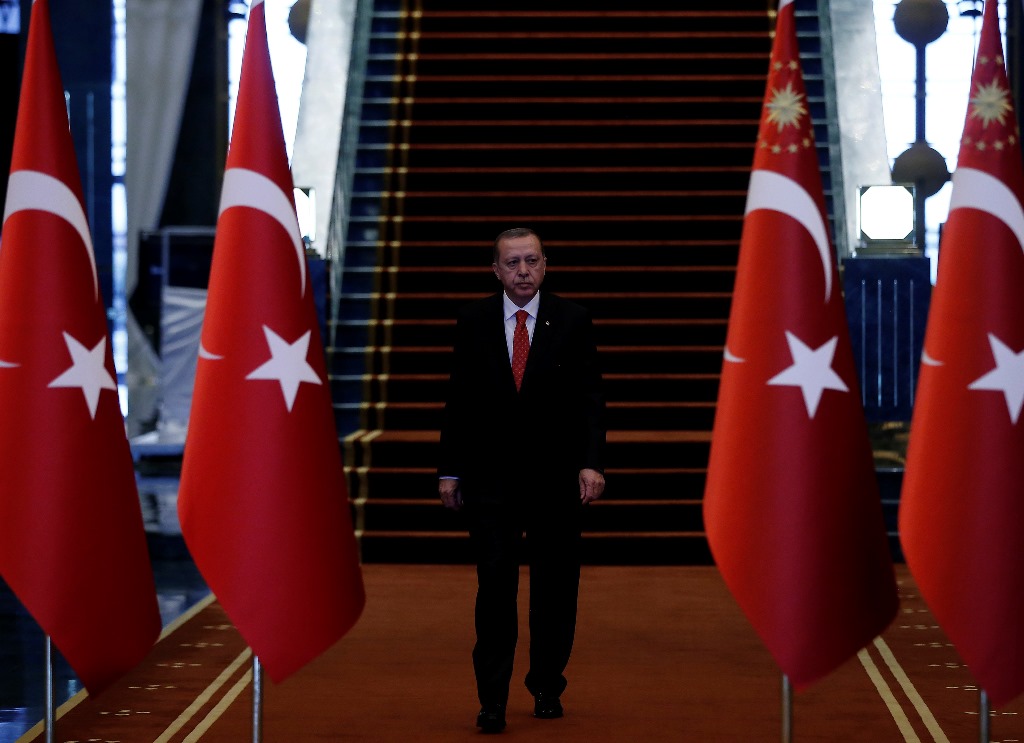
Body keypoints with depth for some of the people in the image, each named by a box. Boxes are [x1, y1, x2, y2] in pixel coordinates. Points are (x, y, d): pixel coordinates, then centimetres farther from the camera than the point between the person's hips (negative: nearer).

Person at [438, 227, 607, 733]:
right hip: (490, 477, 0)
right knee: (495, 585, -6)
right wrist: (449, 471, 2)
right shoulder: (473, 321, 4)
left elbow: (590, 398, -1)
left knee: (554, 586, 7)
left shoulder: (572, 320, 2)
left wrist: (591, 462, -12)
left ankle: (547, 687, 22)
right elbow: (459, 400, 6)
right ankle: (492, 699, -3)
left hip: (556, 476, 1)